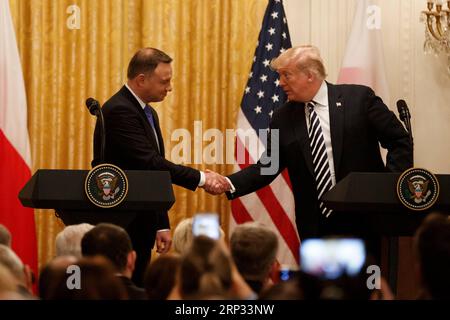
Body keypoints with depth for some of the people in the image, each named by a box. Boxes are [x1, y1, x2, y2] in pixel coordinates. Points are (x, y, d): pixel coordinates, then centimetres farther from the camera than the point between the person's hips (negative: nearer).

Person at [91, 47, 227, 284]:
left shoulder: (148, 113, 15)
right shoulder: (119, 111, -17)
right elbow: (150, 162, -24)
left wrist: (162, 225, 15)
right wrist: (201, 178, -20)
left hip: (140, 225, 9)